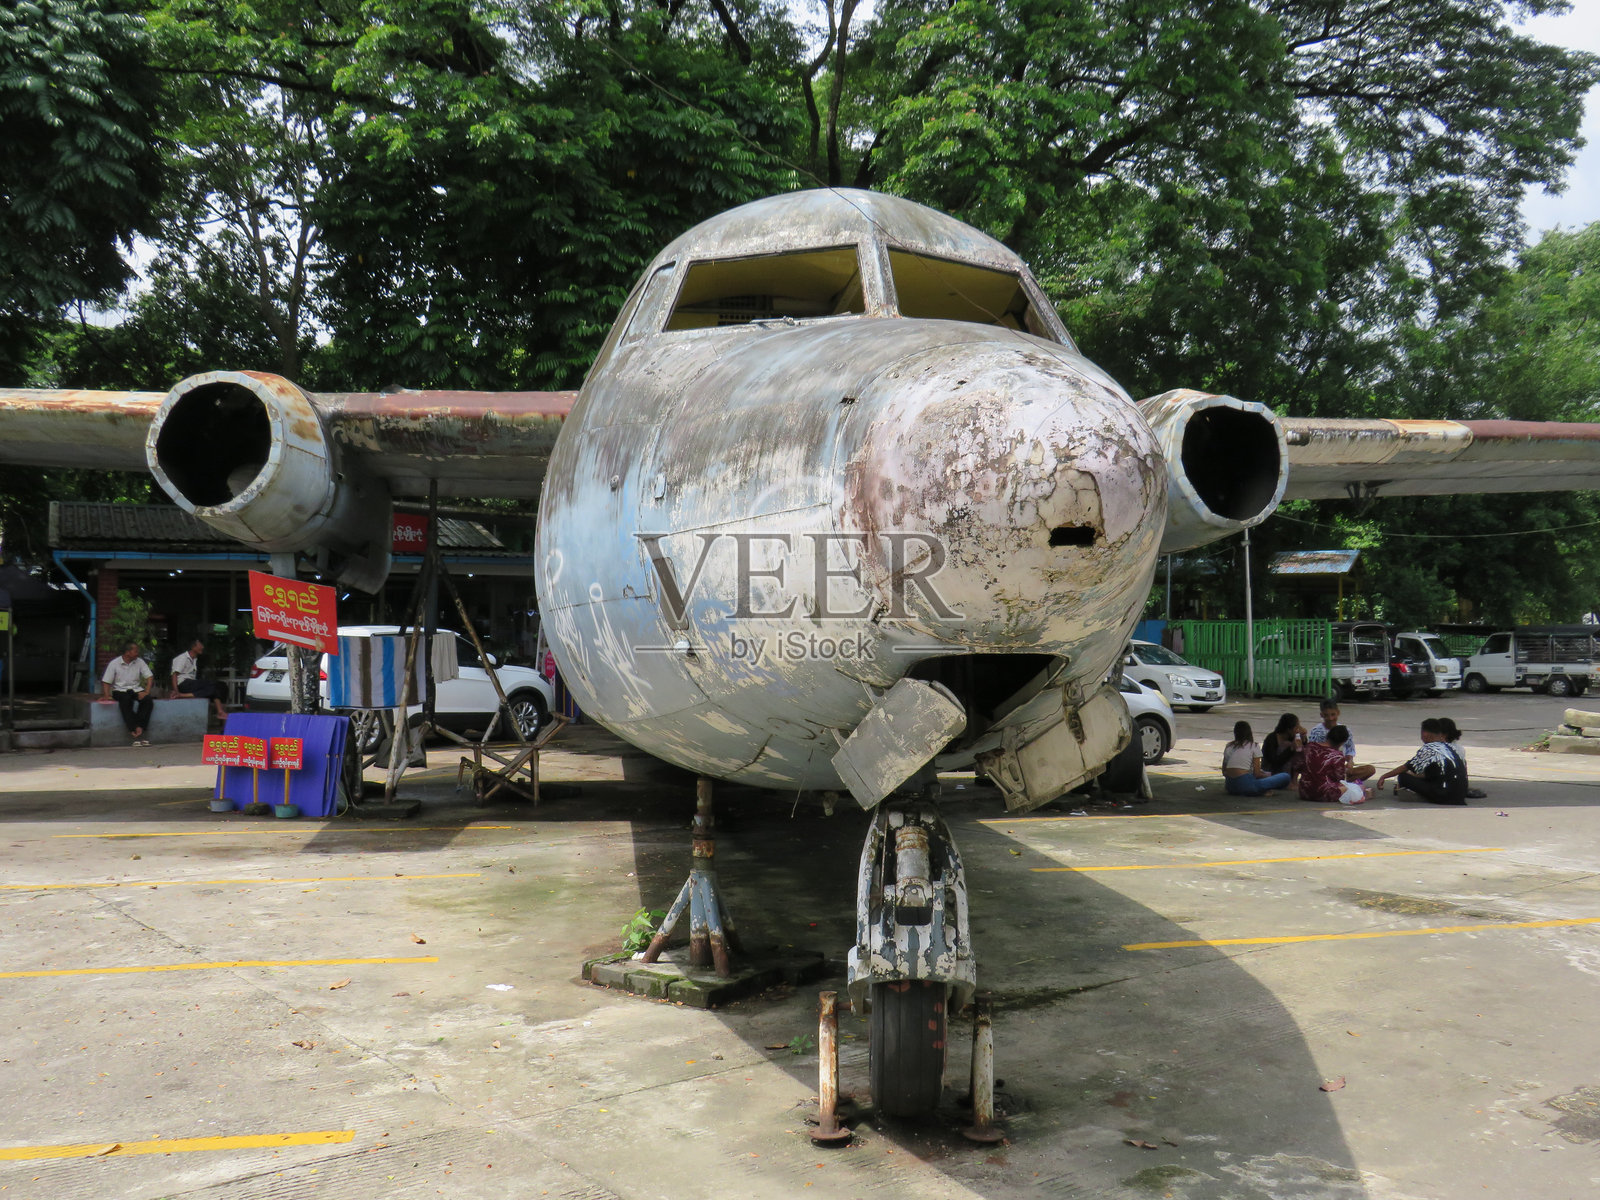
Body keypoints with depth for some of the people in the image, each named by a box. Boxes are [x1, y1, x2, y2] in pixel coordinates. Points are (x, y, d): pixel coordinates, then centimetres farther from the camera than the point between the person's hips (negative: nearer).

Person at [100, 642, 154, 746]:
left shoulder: (140, 662, 6)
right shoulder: (114, 664, -1)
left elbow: (150, 677, 3)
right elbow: (106, 682, -1)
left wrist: (146, 692, -12)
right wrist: (106, 696, -17)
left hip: (136, 689, 3)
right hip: (120, 690, -3)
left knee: (147, 700, -30)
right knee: (126, 701, -36)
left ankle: (138, 729, -35)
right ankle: (138, 732, -40)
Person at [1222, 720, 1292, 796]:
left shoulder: (1228, 746, 15)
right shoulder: (1254, 746, 1)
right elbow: (1257, 774, -3)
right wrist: (1268, 775, 19)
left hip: (1229, 787, 7)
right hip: (1245, 785, -6)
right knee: (1285, 777, 0)